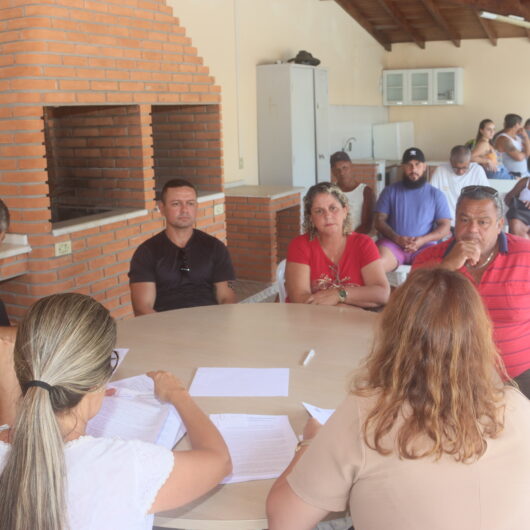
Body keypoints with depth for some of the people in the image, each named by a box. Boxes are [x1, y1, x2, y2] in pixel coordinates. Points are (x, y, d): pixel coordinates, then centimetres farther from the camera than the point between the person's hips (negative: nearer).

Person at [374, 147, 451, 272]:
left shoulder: (436, 194, 14)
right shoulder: (390, 191, 14)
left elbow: (445, 226, 8)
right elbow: (379, 221, 8)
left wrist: (422, 240, -11)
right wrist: (396, 238, -12)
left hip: (424, 245, 0)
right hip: (393, 243, 0)